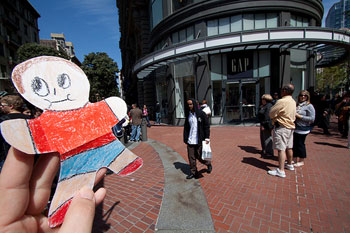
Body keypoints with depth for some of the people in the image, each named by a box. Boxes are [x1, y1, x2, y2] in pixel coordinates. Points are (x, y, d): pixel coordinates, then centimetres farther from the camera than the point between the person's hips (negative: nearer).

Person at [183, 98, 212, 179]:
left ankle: (209, 164, 35)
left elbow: (207, 126, -6)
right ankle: (193, 172, 25)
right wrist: (185, 138, 7)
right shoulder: (188, 115, 7)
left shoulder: (201, 114, -7)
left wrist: (207, 138, -11)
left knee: (199, 156, 5)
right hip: (190, 141, 5)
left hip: (199, 140, -4)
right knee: (191, 157, 8)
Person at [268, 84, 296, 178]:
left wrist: (274, 118, 7)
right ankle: (290, 165, 36)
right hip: (290, 126, 9)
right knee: (289, 147, 20)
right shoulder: (293, 101, 9)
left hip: (282, 127, -9)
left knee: (281, 149, -8)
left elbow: (271, 113, -14)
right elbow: (294, 114, 18)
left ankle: (281, 171, -6)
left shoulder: (282, 101, -20)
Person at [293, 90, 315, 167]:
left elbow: (312, 118, -13)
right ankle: (295, 159, 26)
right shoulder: (297, 105, 10)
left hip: (303, 129, -6)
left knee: (300, 144, 3)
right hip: (295, 128, 6)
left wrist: (299, 116, -16)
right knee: (295, 144, 12)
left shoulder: (309, 106, -7)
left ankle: (301, 161, 20)